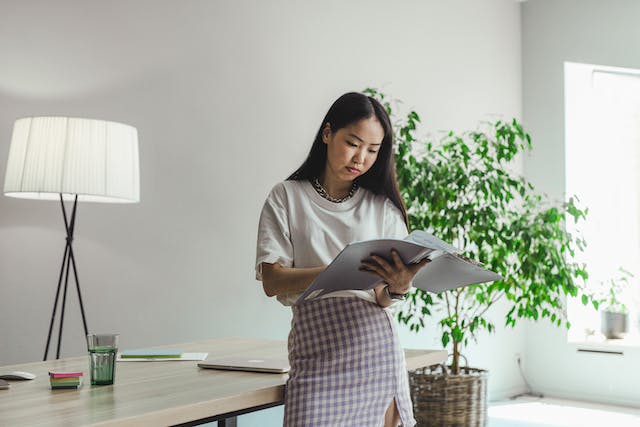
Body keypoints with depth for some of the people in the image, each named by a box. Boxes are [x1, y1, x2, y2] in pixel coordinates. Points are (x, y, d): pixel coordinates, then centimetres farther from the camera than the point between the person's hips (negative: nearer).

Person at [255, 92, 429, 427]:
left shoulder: (382, 207, 10)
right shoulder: (287, 197, 5)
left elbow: (381, 301, 4)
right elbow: (272, 281, -6)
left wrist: (397, 287, -19)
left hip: (377, 346, 2)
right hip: (316, 350, -2)